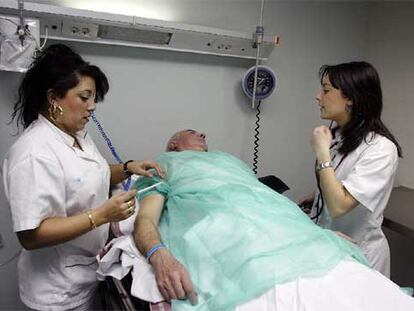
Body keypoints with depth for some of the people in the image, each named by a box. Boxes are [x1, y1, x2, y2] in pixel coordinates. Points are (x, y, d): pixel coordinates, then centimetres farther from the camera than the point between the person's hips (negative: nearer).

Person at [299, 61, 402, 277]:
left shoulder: (381, 149, -26)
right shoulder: (337, 132, -3)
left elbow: (339, 206, -32)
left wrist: (322, 152, -28)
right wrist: (315, 196, 8)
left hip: (357, 254, -7)